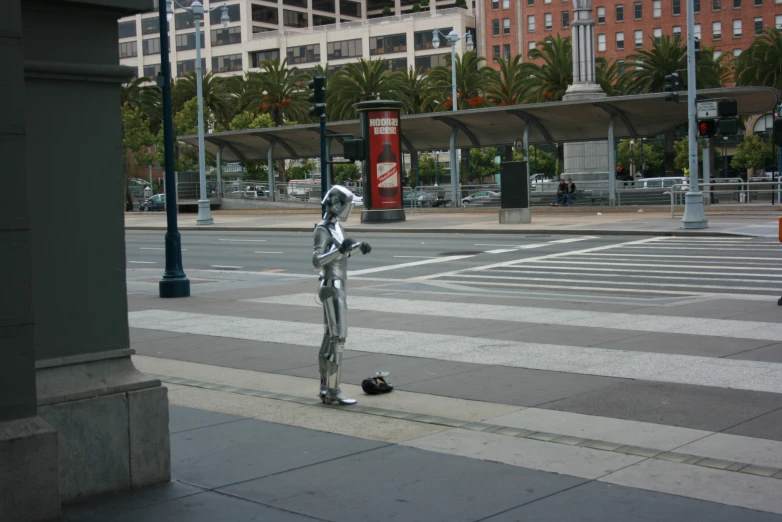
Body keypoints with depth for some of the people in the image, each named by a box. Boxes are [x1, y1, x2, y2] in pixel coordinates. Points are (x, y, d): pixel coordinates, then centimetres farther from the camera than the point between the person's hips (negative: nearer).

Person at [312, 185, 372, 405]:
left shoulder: (335, 226, 12)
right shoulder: (323, 230, -15)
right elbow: (317, 261, -25)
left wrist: (359, 247, 19)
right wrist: (339, 249, -34)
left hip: (336, 288, 10)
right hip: (333, 289, -10)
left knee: (329, 338, 11)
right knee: (338, 338, -9)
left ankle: (325, 388, 16)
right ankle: (333, 391, -6)